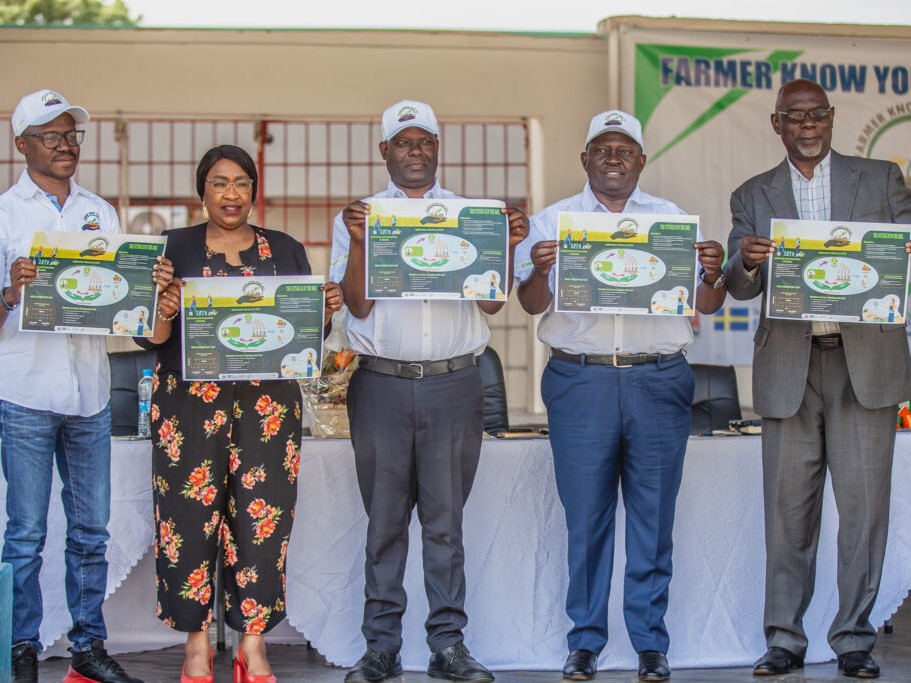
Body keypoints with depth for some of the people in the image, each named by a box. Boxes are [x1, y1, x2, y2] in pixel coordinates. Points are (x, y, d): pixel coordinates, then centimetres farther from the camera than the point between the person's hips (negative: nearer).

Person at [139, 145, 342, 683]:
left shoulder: (286, 250, 13)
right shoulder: (174, 248, 7)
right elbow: (153, 339, 3)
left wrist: (326, 309, -7)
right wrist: (164, 313, -18)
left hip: (269, 402, 1)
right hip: (191, 399, -1)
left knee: (262, 515, -3)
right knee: (193, 514, -4)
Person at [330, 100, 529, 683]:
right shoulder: (357, 217, 9)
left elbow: (492, 302, 5)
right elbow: (358, 305, 0)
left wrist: (508, 246, -9)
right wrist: (359, 243, -13)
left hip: (455, 383, 0)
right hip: (382, 385, 0)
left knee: (446, 519, 3)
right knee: (385, 519, 4)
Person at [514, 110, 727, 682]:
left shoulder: (674, 220, 12)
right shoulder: (553, 221, 10)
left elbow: (705, 305, 8)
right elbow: (532, 304, 1)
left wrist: (713, 275, -13)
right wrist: (539, 270, -19)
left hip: (659, 382, 1)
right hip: (580, 381, 0)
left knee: (654, 517, 3)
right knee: (586, 516, 2)